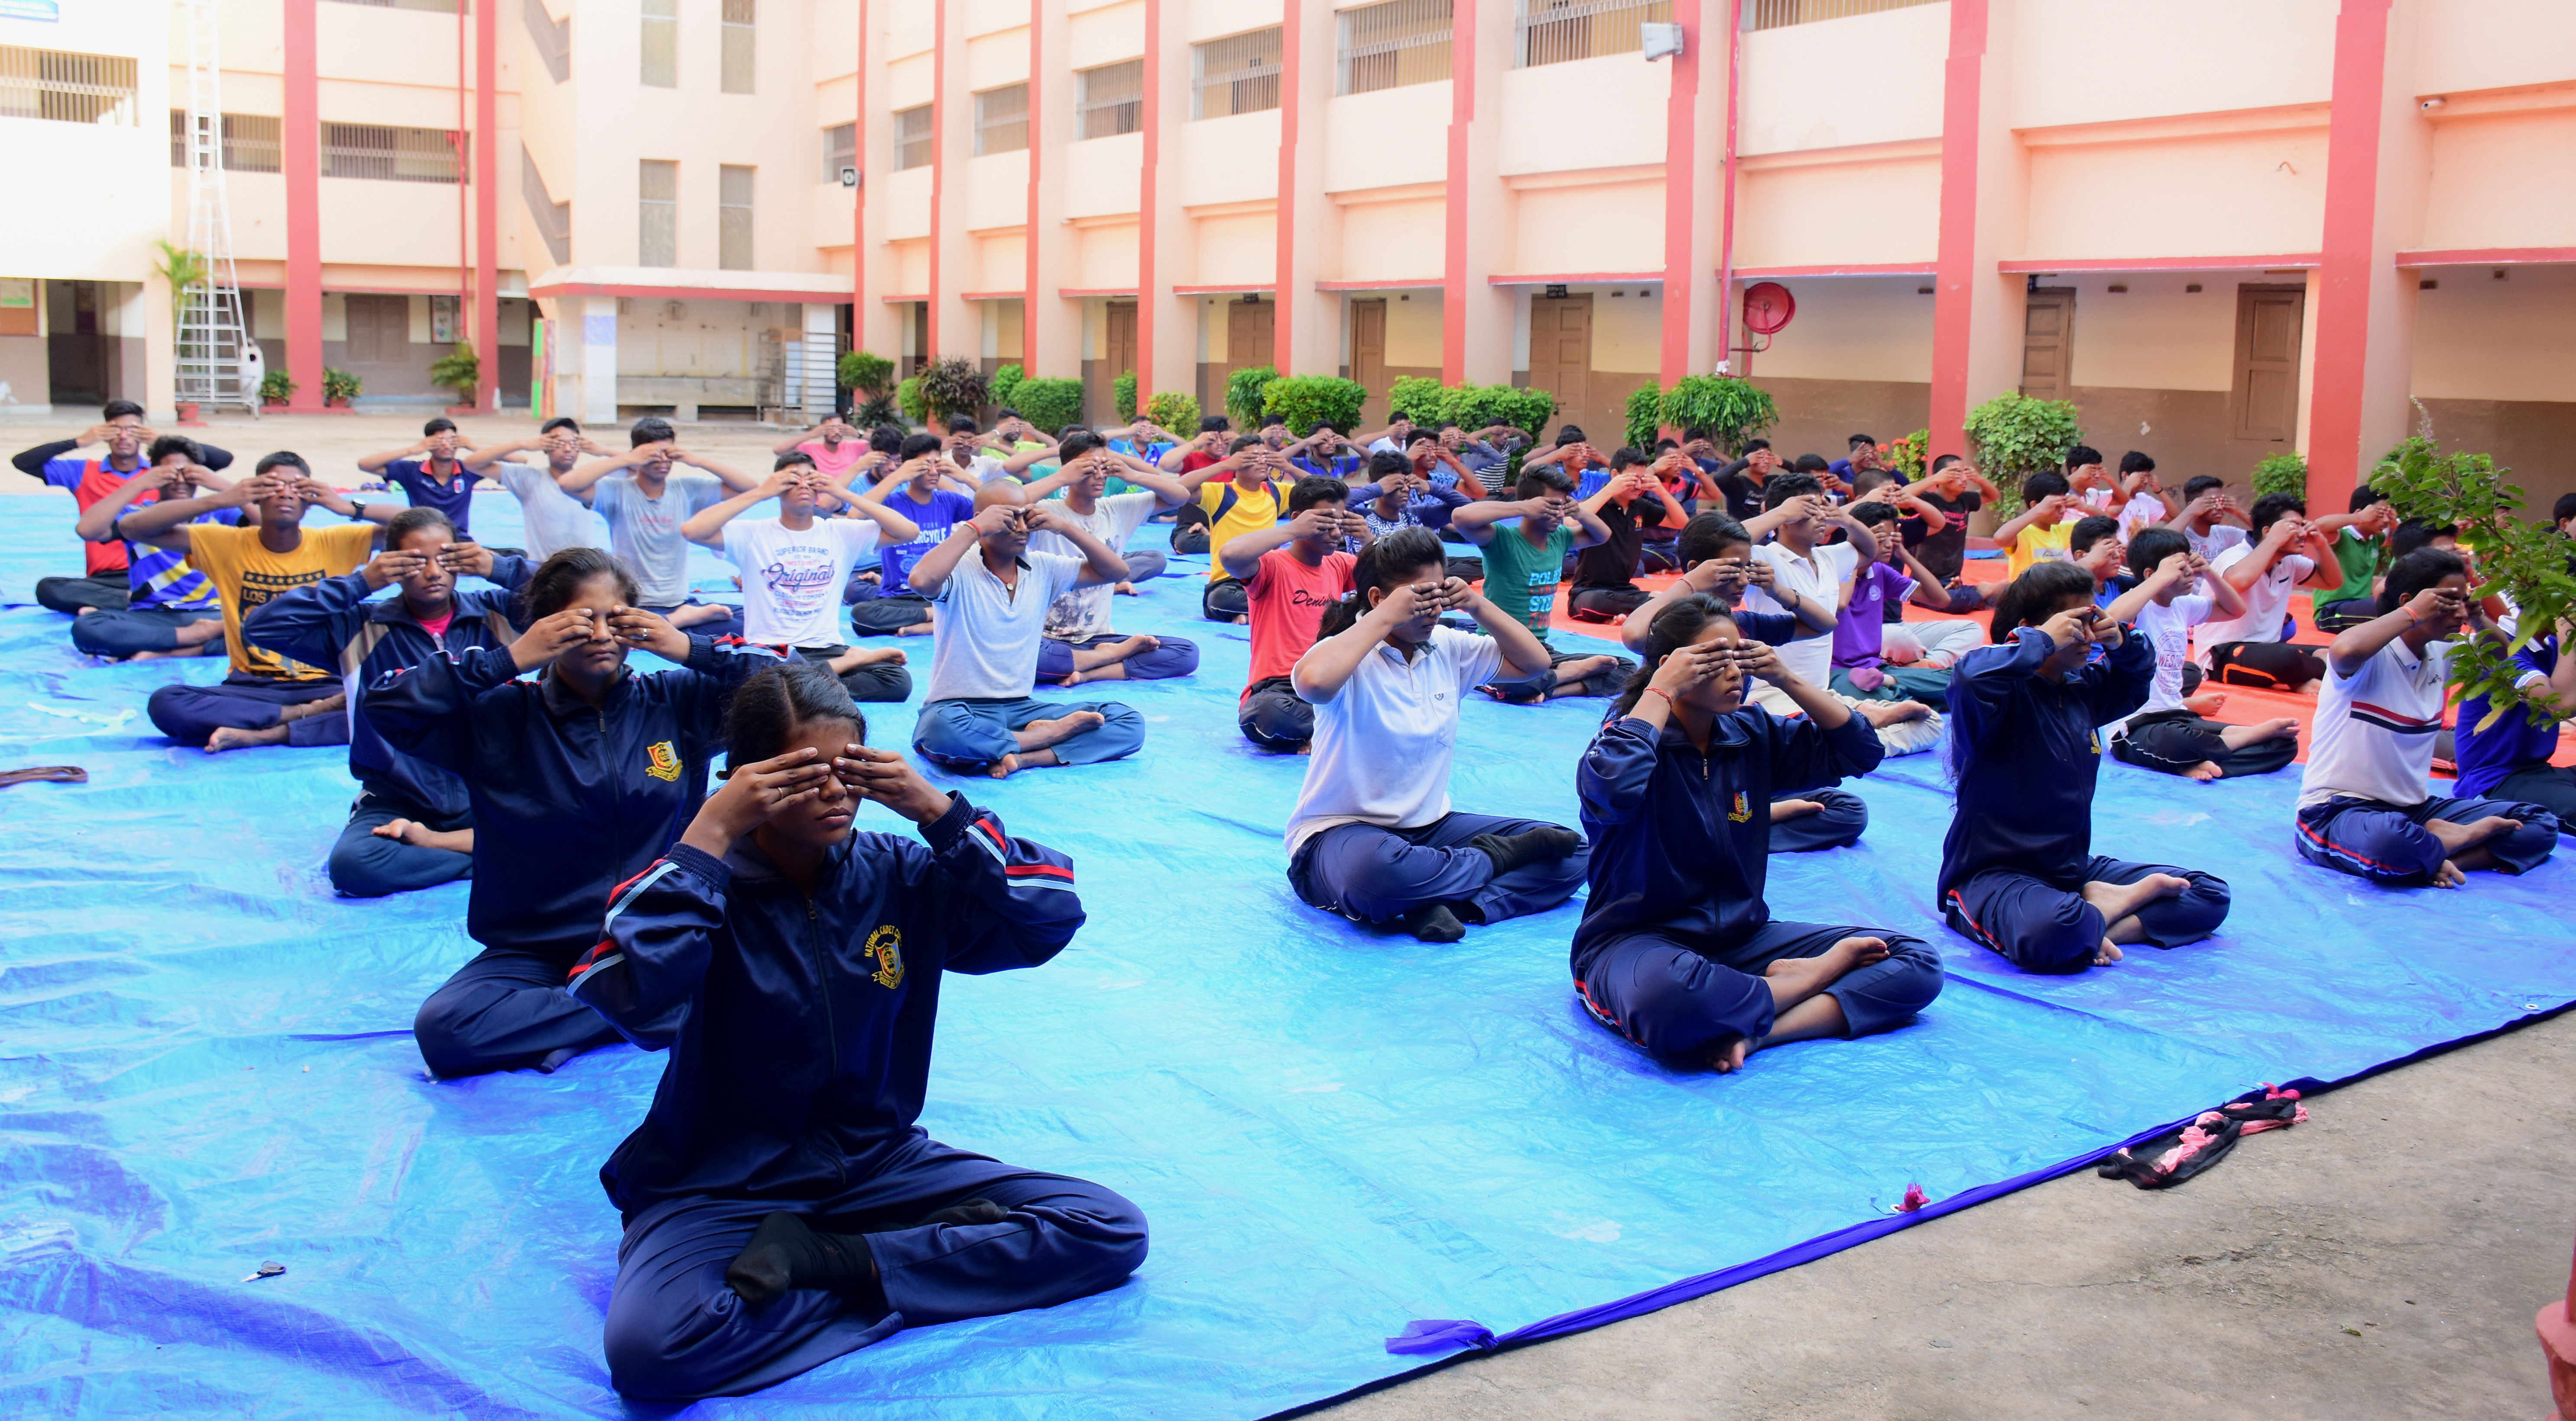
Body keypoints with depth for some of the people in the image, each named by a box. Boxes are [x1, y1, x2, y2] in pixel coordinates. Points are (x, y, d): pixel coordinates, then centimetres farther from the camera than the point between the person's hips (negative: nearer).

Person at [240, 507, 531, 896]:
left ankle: (429, 842, -12)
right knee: (351, 863, -33)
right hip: (398, 802, 0)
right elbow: (261, 627, -5)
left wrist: (500, 568, -11)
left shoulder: (494, 613, 3)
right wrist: (360, 583, -9)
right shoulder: (362, 628, 3)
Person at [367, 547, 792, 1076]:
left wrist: (688, 649, -11)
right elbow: (384, 703, -13)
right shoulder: (499, 716, -1)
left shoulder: (677, 703, 3)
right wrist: (510, 659, -16)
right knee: (443, 1029, -29)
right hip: (536, 952, 0)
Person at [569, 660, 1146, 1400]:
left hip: (879, 1161, 4)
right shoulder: (703, 887, -10)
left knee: (1112, 1231, -11)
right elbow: (638, 1004, -31)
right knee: (647, 1346, -36)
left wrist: (938, 811, -15)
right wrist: (711, 831, -27)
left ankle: (826, 1259, -13)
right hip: (722, 1188, -3)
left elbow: (1049, 919, -9)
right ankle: (939, 1254, -17)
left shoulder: (896, 875, -1)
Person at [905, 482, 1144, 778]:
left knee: (1129, 723, -12)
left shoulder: (1043, 569, 9)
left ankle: (1021, 757, -27)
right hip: (958, 707, -5)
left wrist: (1066, 526, -1)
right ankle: (1053, 734, -18)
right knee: (943, 728, -43)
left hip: (1022, 708, 5)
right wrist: (973, 529, -23)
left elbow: (1117, 570, 9)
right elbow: (922, 580, -32)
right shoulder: (961, 571, -9)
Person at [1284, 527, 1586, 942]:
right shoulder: (1352, 655, -13)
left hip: (1429, 826, 7)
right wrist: (1386, 618, -26)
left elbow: (1534, 662, 13)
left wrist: (1478, 606, -2)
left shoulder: (1447, 648, 7)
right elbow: (1313, 680, -38)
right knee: (1376, 869, -44)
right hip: (1341, 831, -6)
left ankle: (1443, 905, -24)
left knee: (1570, 852, -7)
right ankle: (1495, 858, -16)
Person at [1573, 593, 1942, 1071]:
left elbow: (1859, 752, 9)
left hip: (1739, 937, 6)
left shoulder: (1752, 735, 8)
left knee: (1917, 963, -8)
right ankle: (1816, 975, -15)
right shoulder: (1635, 736, -10)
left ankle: (1753, 1033, -26)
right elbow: (1613, 787, -34)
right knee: (1672, 995, -45)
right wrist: (1660, 690, -21)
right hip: (1636, 942, -6)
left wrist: (1786, 678, -1)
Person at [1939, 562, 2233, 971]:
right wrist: (2041, 642, -28)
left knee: (2210, 895, 7)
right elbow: (1969, 676, -42)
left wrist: (2121, 643, 5)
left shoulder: (2084, 686, 8)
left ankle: (2096, 917, -9)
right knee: (2051, 935, -42)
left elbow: (2137, 680, 29)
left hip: (2073, 868, 9)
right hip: (1995, 872, -8)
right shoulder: (2010, 693, -17)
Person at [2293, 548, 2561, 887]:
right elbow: (2345, 650, -43)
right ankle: (2463, 838, -10)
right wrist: (2412, 615, -25)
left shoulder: (2442, 653, 8)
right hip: (2337, 811, -8)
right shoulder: (2372, 656, -16)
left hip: (2413, 808, 8)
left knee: (2540, 824, -1)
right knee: (2390, 841, -42)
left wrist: (2480, 623, 5)